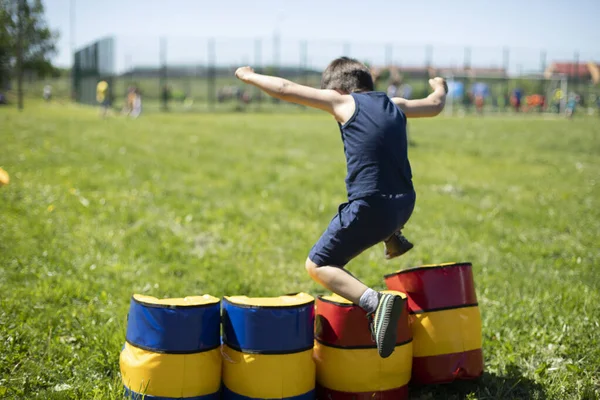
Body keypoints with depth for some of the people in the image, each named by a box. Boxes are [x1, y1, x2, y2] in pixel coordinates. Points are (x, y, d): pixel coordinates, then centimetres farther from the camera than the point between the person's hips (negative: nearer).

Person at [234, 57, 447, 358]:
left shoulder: (344, 101, -1)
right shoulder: (395, 106, 14)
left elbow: (285, 89, 0)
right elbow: (434, 105, 33)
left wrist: (249, 76, 16)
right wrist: (440, 88, 56)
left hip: (370, 209, -7)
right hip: (404, 207, 8)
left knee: (317, 265, 4)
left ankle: (374, 301, -20)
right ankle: (393, 237, 46)